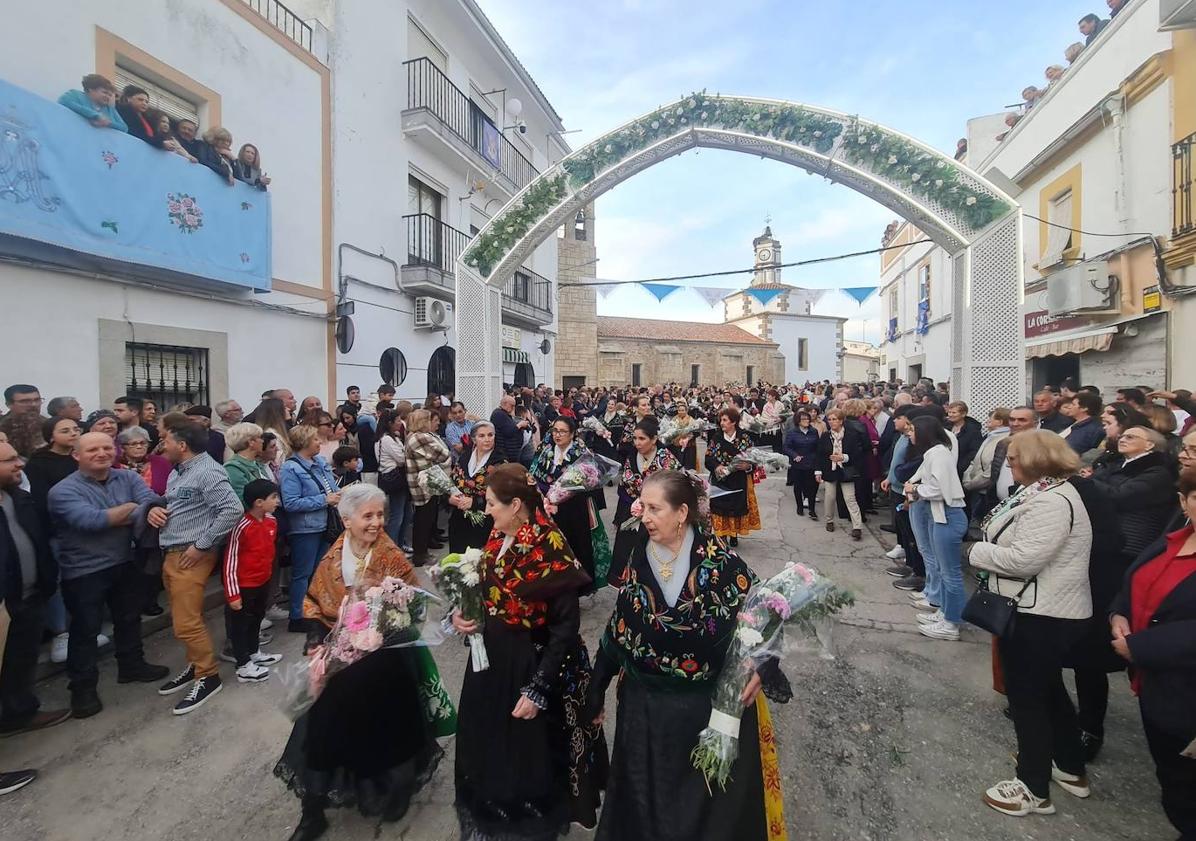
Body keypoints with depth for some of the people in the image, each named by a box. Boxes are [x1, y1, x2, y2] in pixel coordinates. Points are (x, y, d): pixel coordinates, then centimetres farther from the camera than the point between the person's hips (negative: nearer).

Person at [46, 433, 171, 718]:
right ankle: (83, 687, 25)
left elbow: (151, 500, -16)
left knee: (129, 618, 19)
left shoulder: (128, 478, -1)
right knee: (85, 629, 8)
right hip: (84, 572, -5)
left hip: (126, 564, 5)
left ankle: (131, 666, 39)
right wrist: (130, 508, -18)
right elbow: (91, 520, -29)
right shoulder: (64, 490, -15)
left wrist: (152, 510, -38)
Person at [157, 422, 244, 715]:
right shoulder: (177, 472, 14)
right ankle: (195, 666, 32)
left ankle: (208, 676, 9)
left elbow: (234, 509, -25)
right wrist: (154, 510, 2)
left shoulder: (207, 471, -16)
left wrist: (202, 545, -20)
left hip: (191, 556, -9)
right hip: (171, 555, 9)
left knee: (187, 623, -6)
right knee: (183, 618, 17)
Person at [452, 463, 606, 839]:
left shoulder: (551, 552, -24)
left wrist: (538, 689, -20)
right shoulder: (497, 539, -1)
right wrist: (464, 614, -5)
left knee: (528, 759, 12)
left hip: (530, 665, -7)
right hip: (491, 657, 7)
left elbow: (565, 630, -21)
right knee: (488, 746, 23)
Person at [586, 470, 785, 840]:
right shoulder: (639, 559, -6)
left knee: (707, 800, 16)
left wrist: (762, 666, -22)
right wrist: (597, 688, 5)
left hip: (710, 705, -3)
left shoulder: (720, 561, -17)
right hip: (644, 705, 3)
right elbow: (620, 627, 2)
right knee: (646, 799, 20)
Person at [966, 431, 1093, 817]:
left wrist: (976, 551, -16)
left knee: (1027, 697, 5)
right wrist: (990, 533, 1)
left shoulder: (1051, 502, -24)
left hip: (1040, 615, -10)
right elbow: (1016, 542, 17)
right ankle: (1071, 769, 43)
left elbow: (1024, 559, -29)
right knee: (1048, 689, 25)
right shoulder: (1042, 491, 9)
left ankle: (1034, 789, 21)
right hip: (1045, 611, 10)